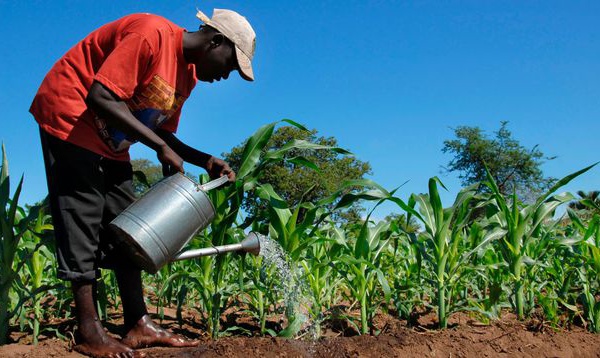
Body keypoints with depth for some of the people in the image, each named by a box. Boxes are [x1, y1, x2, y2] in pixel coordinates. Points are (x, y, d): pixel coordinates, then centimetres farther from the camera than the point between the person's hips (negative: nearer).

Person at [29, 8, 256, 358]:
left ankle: (138, 325, 4)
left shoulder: (189, 74, 5)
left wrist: (205, 161, -5)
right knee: (82, 220, -10)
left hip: (110, 142, 9)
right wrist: (161, 147, -28)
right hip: (70, 118, -9)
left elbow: (160, 131, 9)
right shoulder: (152, 35, -23)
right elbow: (99, 97, -29)